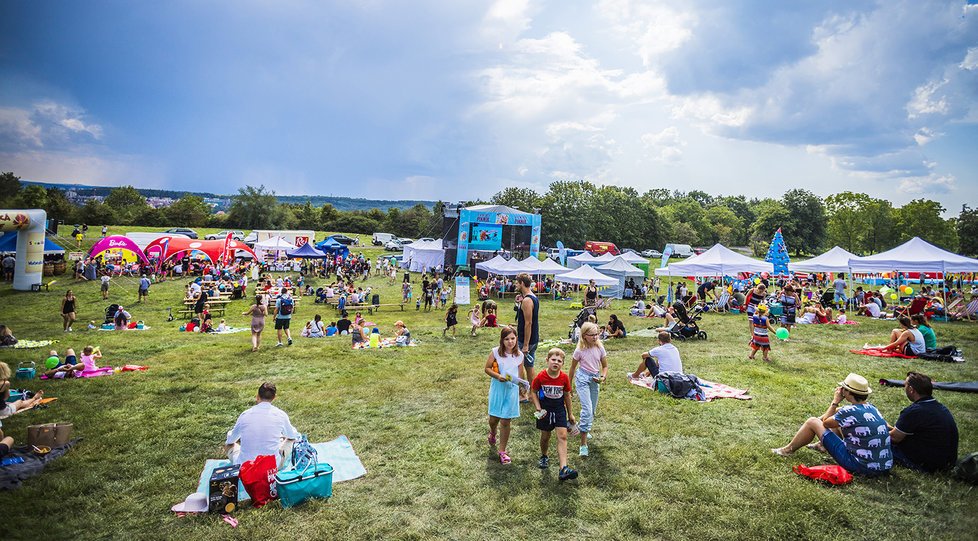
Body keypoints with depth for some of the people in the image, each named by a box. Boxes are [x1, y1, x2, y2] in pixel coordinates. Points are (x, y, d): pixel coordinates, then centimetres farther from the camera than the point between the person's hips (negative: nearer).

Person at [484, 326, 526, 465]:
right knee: (494, 418, 9)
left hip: (512, 390, 1)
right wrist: (497, 376, -19)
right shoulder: (495, 352, -9)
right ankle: (492, 432, 47)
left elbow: (521, 374, 9)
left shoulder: (519, 355, -1)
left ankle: (502, 451, 19)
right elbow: (487, 368, -5)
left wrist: (522, 384, 2)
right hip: (497, 389, -1)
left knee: (506, 421, 4)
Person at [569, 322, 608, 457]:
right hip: (582, 379, -5)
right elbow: (573, 367, -1)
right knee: (587, 409, -16)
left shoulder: (600, 348, -5)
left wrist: (603, 377, -15)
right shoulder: (580, 350, -13)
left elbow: (605, 366, 5)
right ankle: (583, 443, -12)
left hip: (595, 380, 5)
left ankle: (583, 428, 43)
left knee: (592, 410, 14)